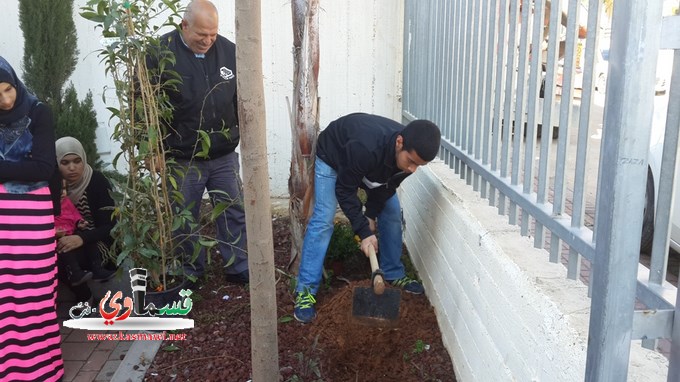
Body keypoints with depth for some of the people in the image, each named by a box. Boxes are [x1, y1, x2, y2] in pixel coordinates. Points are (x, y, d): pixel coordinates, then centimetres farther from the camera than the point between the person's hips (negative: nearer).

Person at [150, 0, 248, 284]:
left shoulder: (229, 51, -1)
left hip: (224, 155, 3)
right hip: (181, 159, -3)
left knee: (234, 211, 10)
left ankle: (238, 268, 25)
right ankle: (190, 273, 27)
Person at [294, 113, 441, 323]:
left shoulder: (411, 151, -27)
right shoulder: (364, 148, -47)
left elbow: (387, 185, -8)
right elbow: (344, 190, -31)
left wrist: (371, 215, -7)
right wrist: (364, 231, -30)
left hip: (373, 165, 6)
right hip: (333, 156, -6)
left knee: (392, 212, 2)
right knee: (323, 219, -16)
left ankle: (394, 274, 19)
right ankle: (305, 290, -12)